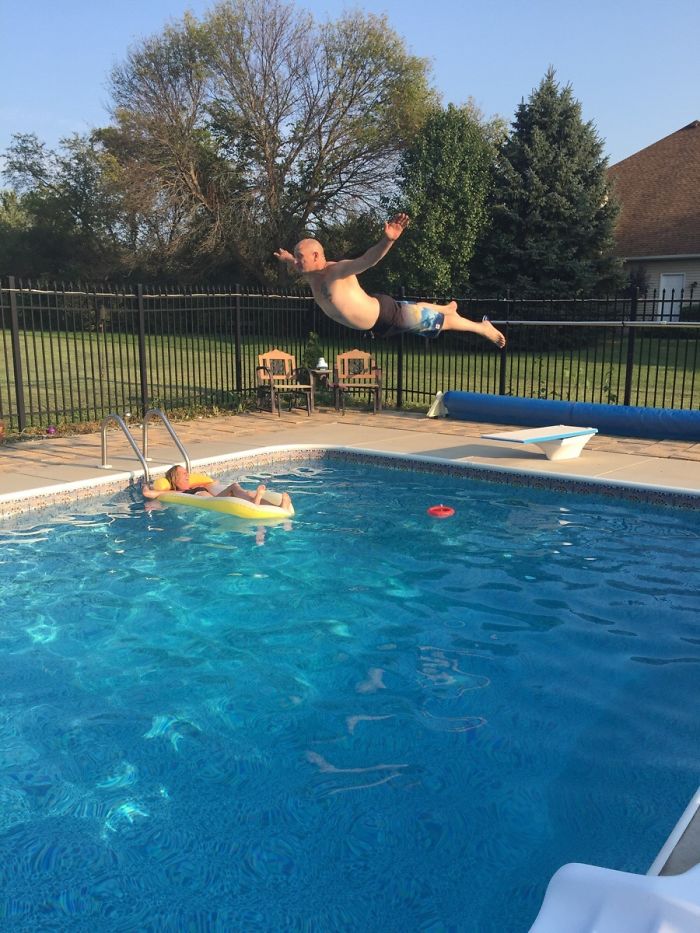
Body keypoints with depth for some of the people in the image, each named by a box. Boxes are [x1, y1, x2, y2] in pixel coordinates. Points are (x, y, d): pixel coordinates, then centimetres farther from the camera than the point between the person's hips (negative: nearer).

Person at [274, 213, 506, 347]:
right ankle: (445, 308, 64)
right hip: (378, 326, 9)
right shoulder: (311, 275, -4)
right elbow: (298, 264, 24)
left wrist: (388, 240, -64)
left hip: (387, 313, -9)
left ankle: (483, 327, 29)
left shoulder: (337, 270, -29)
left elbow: (368, 259, -48)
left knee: (440, 322, 8)